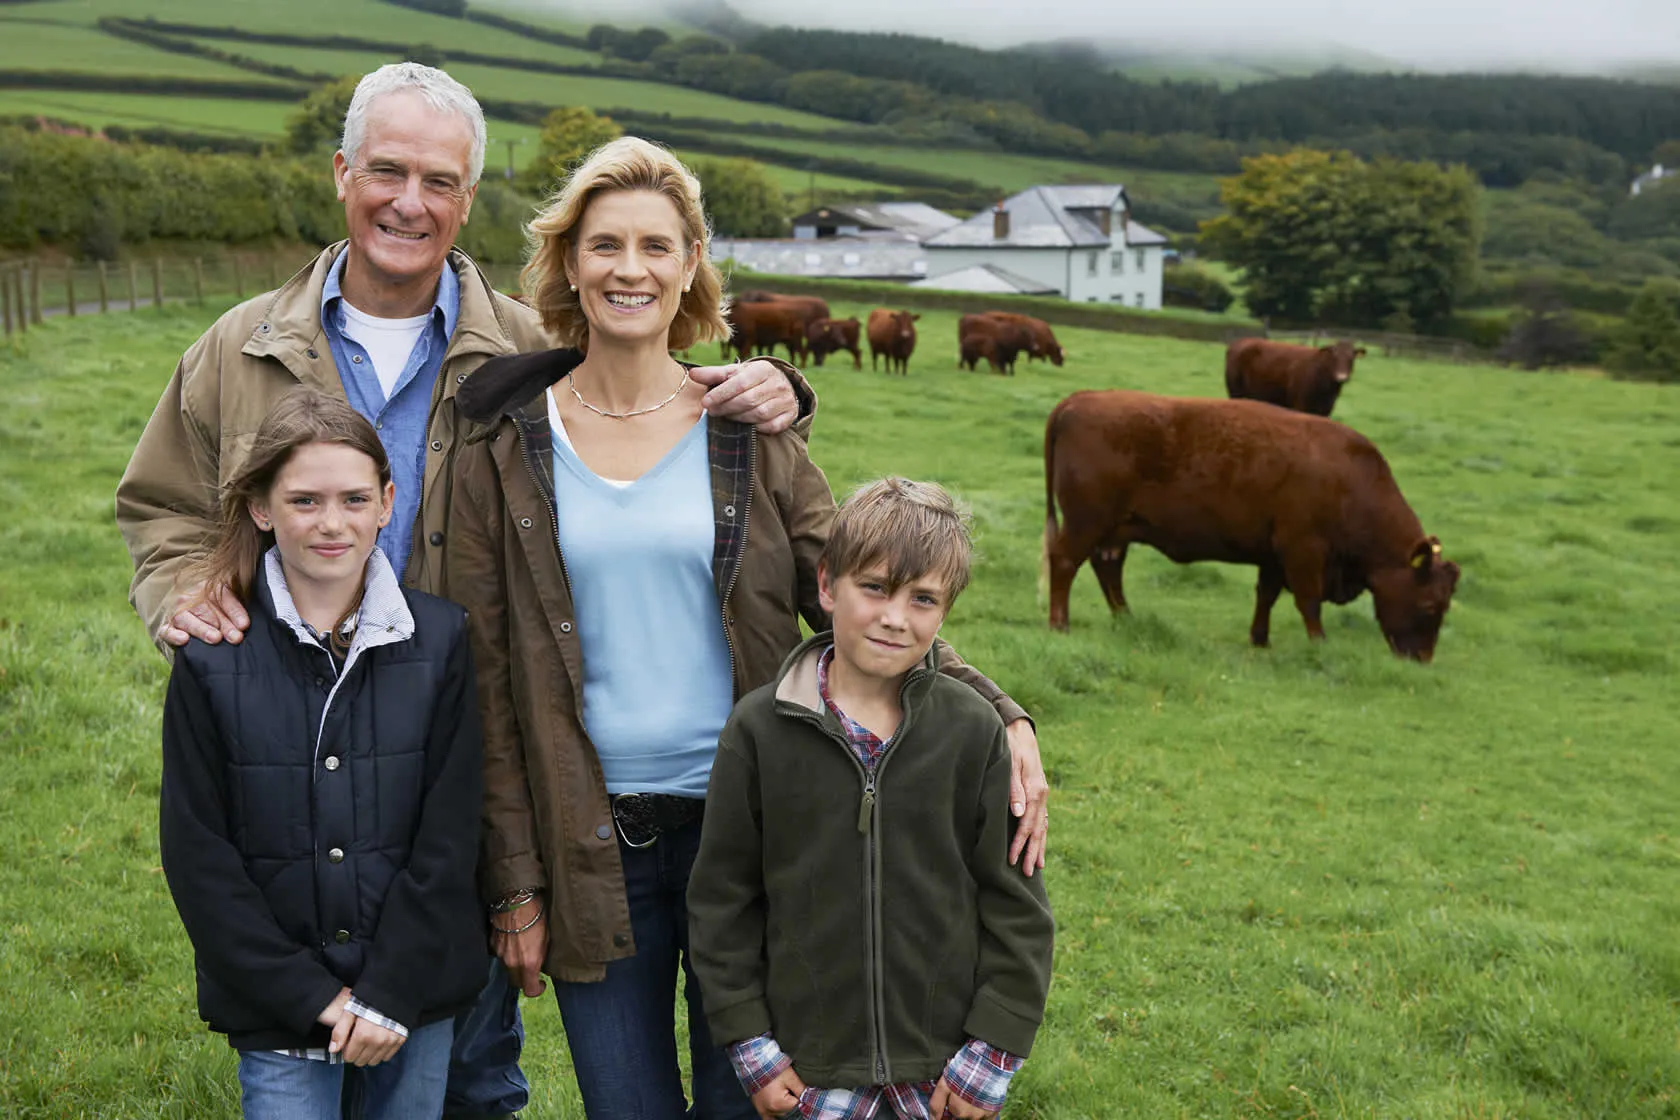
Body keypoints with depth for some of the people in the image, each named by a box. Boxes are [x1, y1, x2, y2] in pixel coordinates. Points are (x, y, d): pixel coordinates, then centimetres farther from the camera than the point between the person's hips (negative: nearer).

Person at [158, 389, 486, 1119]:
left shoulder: (439, 640, -4)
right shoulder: (211, 662, -6)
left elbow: (448, 836, -5)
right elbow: (197, 854, -5)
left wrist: (389, 994, -10)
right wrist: (310, 995, -10)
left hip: (416, 996, 1)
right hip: (278, 1012, -1)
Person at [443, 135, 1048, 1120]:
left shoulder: (750, 433, 1)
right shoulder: (507, 453, 0)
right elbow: (490, 686, 1)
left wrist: (998, 716, -14)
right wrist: (515, 887, 0)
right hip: (592, 845, 0)